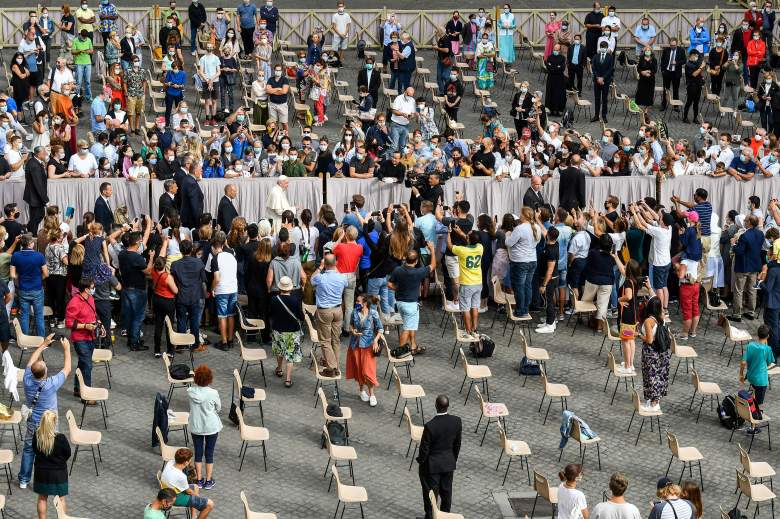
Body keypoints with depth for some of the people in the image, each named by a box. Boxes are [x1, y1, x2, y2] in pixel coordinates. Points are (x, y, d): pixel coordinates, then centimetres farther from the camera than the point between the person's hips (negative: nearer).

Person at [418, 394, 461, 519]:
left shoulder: (430, 426, -29)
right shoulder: (456, 421, -14)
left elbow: (424, 448, -18)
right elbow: (457, 444, 0)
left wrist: (420, 461, 2)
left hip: (432, 465, -5)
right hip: (449, 463, 5)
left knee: (431, 493, 11)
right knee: (446, 491, 21)